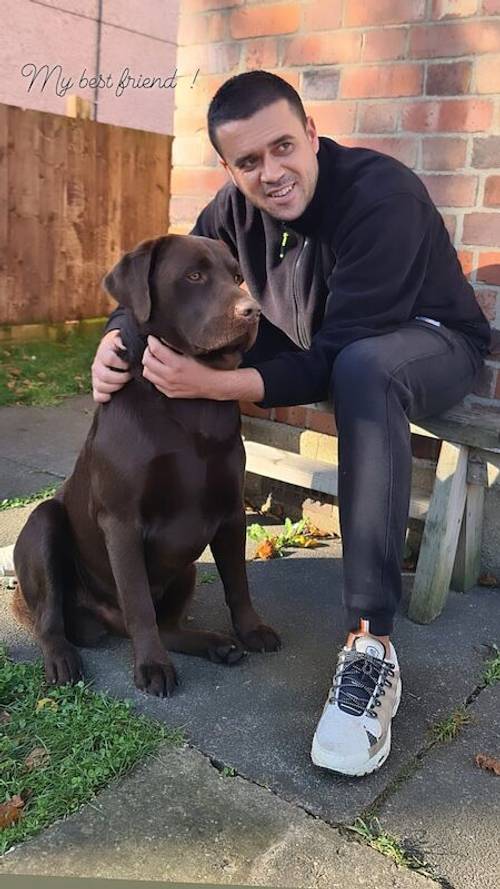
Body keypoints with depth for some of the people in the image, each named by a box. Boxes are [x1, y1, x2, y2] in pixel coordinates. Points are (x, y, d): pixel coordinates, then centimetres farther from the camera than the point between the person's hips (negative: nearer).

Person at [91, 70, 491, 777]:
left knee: (364, 370, -42)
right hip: (320, 349, 6)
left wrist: (216, 384, -47)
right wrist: (116, 338, -25)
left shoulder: (381, 195, -28)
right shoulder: (237, 206, -7)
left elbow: (338, 358, -34)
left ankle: (370, 645, -40)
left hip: (430, 342, -5)